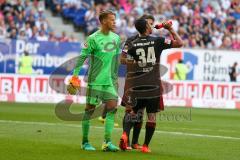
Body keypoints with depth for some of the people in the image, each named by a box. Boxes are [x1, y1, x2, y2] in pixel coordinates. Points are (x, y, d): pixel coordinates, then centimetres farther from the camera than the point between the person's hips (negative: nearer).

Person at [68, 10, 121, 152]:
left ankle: (107, 142, -7)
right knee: (90, 109, 1)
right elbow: (82, 57, -10)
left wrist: (115, 77, 20)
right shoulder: (93, 38, -10)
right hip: (95, 80, -5)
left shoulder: (116, 38, 8)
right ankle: (85, 142, 11)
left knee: (112, 107, -7)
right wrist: (75, 75, -16)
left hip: (110, 81, 5)